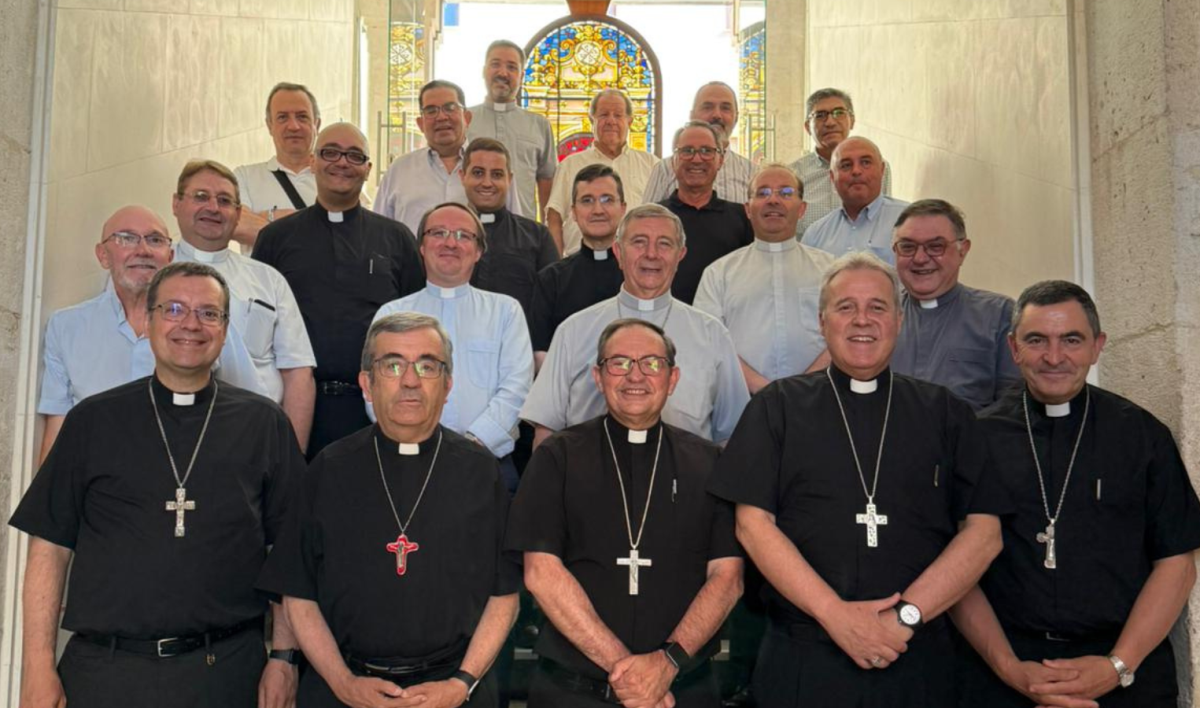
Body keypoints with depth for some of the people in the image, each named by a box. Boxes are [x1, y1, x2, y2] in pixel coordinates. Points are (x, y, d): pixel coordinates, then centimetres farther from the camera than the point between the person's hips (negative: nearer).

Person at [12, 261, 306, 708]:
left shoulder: (264, 424, 2)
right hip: (105, 670, 1)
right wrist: (38, 670, -2)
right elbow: (50, 547, 3)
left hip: (226, 670, 0)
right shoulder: (93, 421, 5)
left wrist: (283, 657, -3)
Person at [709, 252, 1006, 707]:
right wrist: (835, 614, -13)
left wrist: (908, 615, -11)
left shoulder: (944, 413, 8)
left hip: (916, 661, 1)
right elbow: (753, 523, -4)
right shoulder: (777, 408, 4)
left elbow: (984, 530, 1)